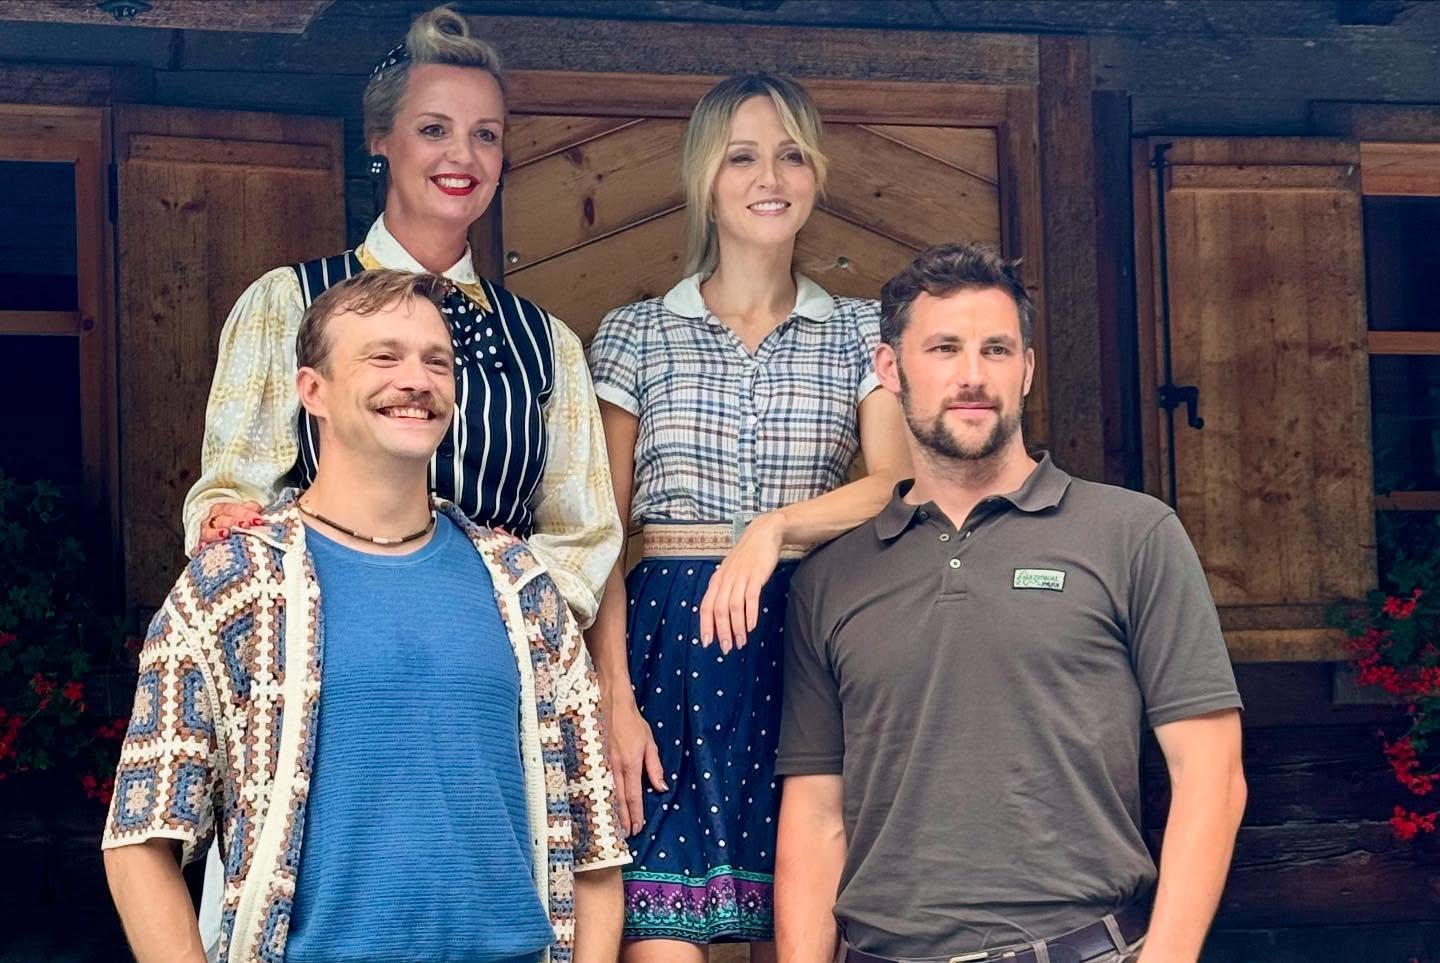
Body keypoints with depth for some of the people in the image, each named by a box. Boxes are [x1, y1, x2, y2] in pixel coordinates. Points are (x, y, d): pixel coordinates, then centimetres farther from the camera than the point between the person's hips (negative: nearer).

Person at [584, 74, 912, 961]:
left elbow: (900, 486, -3)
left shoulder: (862, 332, 11)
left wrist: (776, 527, -20)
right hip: (669, 645, -1)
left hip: (811, 647, 1)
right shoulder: (635, 334, 8)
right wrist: (615, 696, -7)